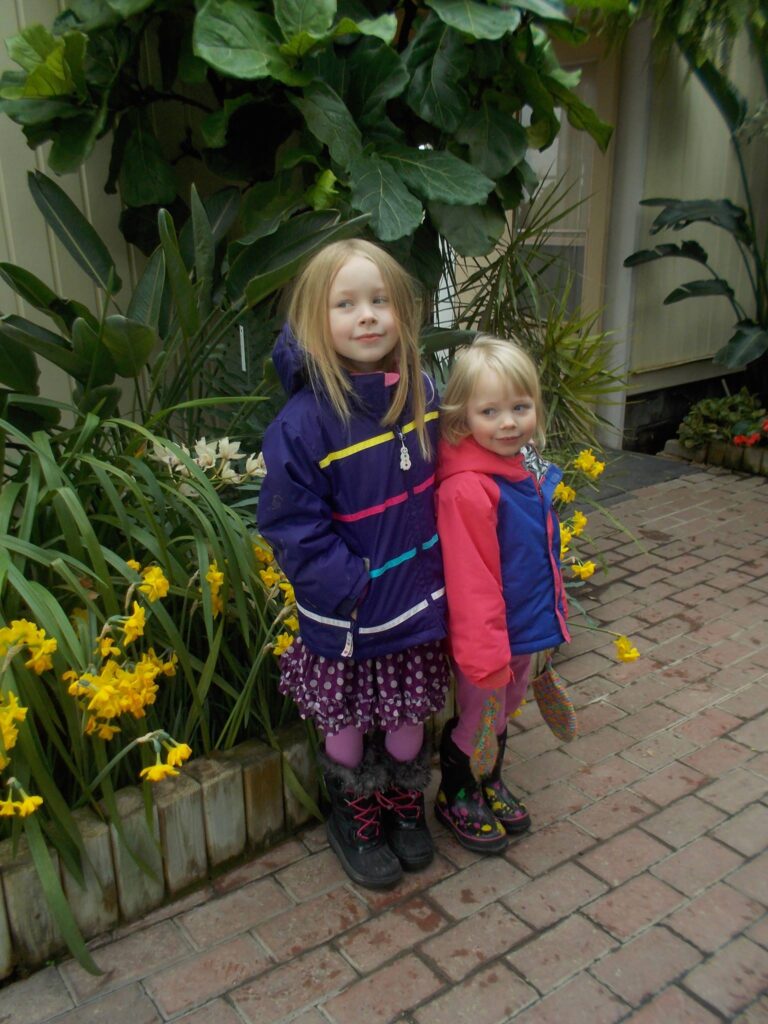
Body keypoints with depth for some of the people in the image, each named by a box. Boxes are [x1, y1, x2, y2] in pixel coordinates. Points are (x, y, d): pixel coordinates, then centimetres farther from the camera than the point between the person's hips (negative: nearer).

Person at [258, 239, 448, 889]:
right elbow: (291, 525, -17)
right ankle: (355, 820, 44)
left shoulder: (422, 393, -4)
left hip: (417, 600, 4)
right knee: (348, 722, 16)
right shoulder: (303, 421, -20)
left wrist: (436, 567, 5)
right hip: (346, 614, -4)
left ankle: (405, 807, 48)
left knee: (409, 714, 20)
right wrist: (352, 584, -20)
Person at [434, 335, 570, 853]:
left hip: (527, 625, 8)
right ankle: (455, 798, 38)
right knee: (477, 719, 12)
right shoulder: (466, 489, -28)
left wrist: (555, 611, 18)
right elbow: (470, 581, -26)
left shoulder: (530, 470, 0)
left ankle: (491, 784, 50)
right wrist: (487, 653, -23)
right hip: (490, 633, -8)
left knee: (503, 712, 26)